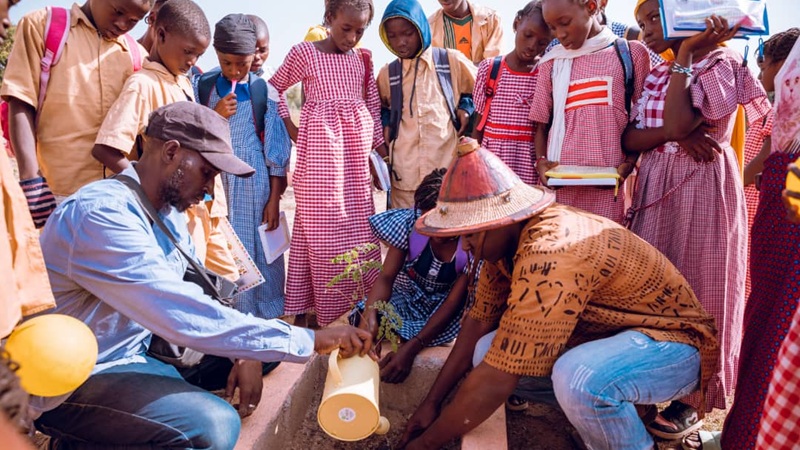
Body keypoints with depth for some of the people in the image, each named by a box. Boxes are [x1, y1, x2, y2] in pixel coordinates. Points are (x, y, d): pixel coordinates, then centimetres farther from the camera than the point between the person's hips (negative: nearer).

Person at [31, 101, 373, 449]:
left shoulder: (168, 209, 3)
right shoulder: (103, 214, -27)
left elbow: (193, 291, 7)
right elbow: (186, 316, -35)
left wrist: (246, 354, -10)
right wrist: (310, 339, -31)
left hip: (136, 350, 9)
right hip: (72, 381, -9)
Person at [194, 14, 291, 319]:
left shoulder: (264, 90, -2)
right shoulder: (201, 86, 4)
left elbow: (276, 150, -1)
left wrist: (274, 199, -3)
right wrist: (215, 116, -13)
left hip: (254, 186, -2)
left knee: (256, 252, 3)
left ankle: (258, 317, 18)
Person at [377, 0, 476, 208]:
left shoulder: (452, 61, 4)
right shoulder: (387, 74, 9)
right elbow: (380, 112, 26)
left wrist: (466, 107, 1)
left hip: (449, 170, -1)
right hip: (405, 175, 2)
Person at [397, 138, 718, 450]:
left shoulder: (550, 254, -35)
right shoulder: (505, 235, -7)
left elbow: (495, 382, -32)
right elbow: (479, 322, 3)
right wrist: (432, 402, 2)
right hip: (609, 334, 8)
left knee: (575, 379, -37)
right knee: (489, 353, -5)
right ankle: (610, 412, 11)